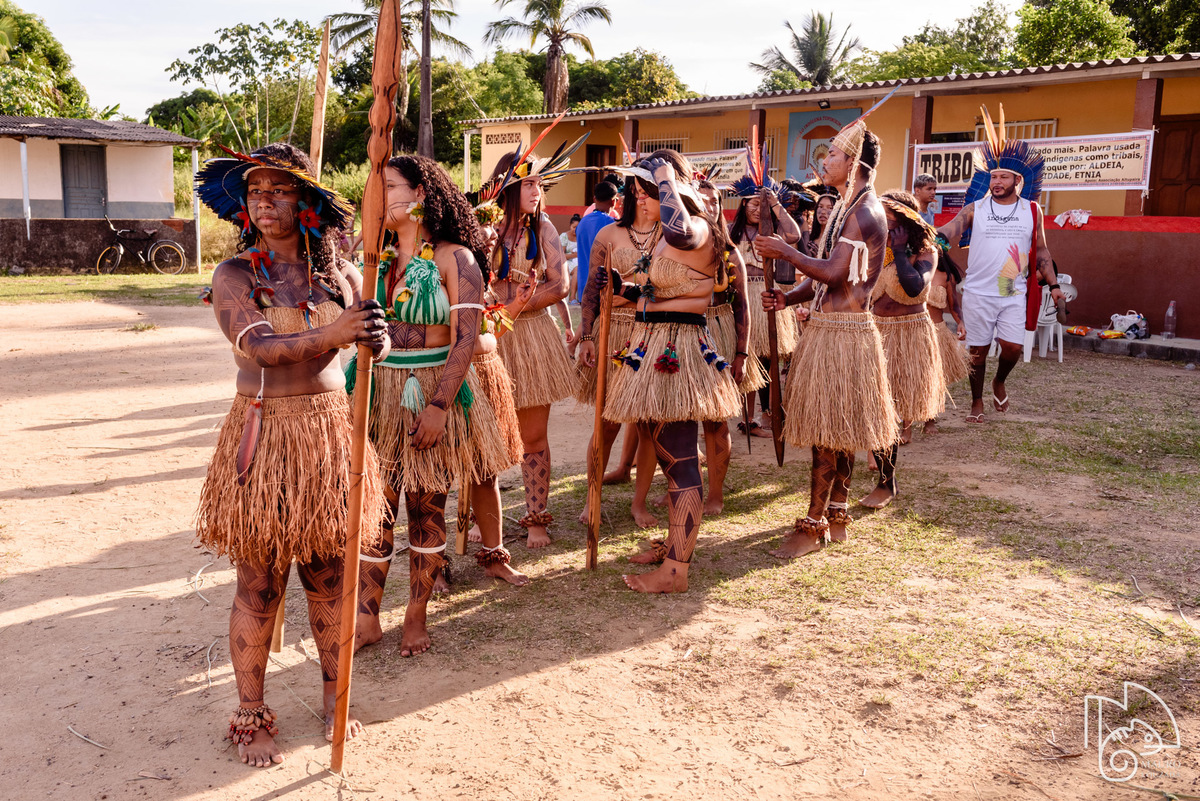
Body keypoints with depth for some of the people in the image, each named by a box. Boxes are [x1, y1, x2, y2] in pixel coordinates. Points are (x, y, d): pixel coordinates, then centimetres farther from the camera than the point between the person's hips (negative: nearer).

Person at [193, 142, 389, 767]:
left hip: (330, 431, 3)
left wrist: (377, 336, -26)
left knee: (329, 577, 12)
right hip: (263, 432, -2)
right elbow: (258, 347, -20)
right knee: (259, 587, 5)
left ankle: (335, 698, 31)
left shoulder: (338, 272, 4)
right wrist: (333, 334, -35)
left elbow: (377, 344, -1)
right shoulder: (233, 275, -5)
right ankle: (250, 715, 24)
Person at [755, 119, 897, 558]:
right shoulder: (846, 207, 17)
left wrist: (786, 251, -13)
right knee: (836, 432, 14)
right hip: (828, 327, 10)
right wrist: (789, 296, 3)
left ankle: (813, 525, 4)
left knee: (828, 432, -4)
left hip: (843, 332, -10)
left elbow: (834, 273, -24)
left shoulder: (866, 212, -15)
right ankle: (837, 516, 23)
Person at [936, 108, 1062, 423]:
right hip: (978, 292, -1)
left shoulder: (1032, 210, 7)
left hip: (1015, 294, 1)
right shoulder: (975, 208, 1)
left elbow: (1041, 251, 13)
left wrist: (1053, 285, 8)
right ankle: (977, 403, 20)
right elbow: (951, 229, -13)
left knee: (1013, 346, -8)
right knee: (978, 350, 5)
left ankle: (999, 382, 24)